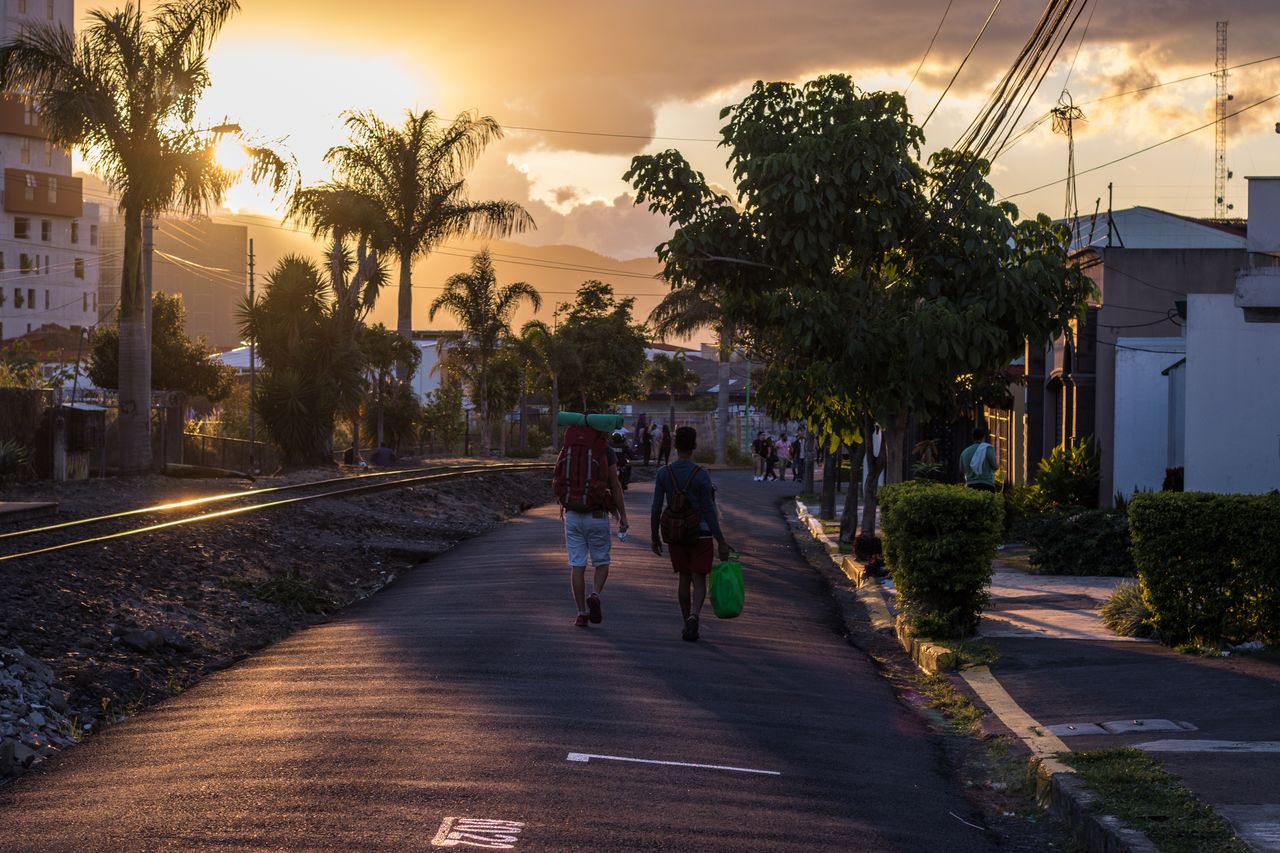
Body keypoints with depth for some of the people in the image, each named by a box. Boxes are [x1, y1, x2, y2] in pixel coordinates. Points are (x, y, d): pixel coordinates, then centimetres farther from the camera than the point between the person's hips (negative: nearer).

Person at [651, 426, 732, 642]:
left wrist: (654, 538, 9)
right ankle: (694, 616, -23)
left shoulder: (664, 474, -4)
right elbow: (709, 511, -13)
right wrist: (721, 541, -7)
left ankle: (687, 624, 19)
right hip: (700, 533, -3)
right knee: (699, 580, 1)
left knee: (683, 578, 15)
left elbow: (656, 509, -2)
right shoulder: (701, 475, -13)